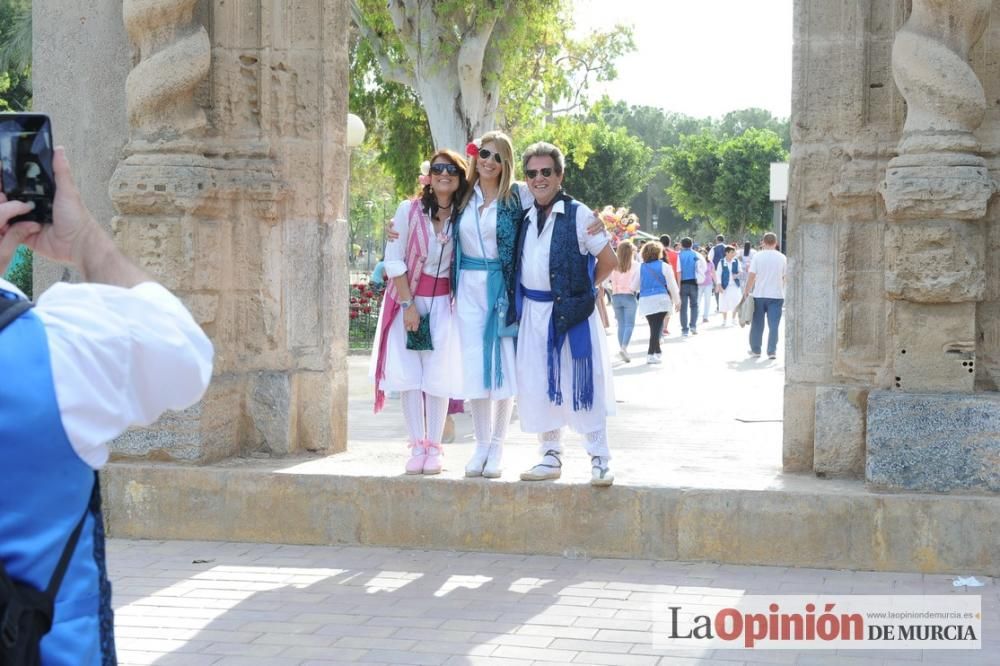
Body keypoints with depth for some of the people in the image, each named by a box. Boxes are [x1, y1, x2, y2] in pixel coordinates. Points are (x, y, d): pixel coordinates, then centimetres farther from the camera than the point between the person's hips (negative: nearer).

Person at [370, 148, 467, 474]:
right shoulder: (409, 210, -8)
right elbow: (393, 260, -7)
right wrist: (408, 304, -10)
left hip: (444, 302, 1)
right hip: (408, 298, -1)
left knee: (438, 375, -2)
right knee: (409, 374, -3)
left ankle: (434, 448, 5)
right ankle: (417, 446, 5)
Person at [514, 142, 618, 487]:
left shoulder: (578, 214, -6)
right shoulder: (525, 218, 10)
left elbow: (608, 259, -3)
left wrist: (583, 289, 3)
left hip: (571, 313, -5)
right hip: (533, 312, 6)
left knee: (581, 384, -3)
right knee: (537, 385, 8)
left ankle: (600, 460, 6)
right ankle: (550, 456, 21)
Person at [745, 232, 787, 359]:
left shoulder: (757, 256, -4)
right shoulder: (782, 258, 0)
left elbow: (751, 277, -6)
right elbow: (785, 278, 5)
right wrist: (783, 293, 18)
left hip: (759, 295, 0)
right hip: (776, 295, 0)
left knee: (757, 325, 11)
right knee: (773, 325, 1)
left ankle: (755, 350, 19)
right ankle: (772, 351, -4)